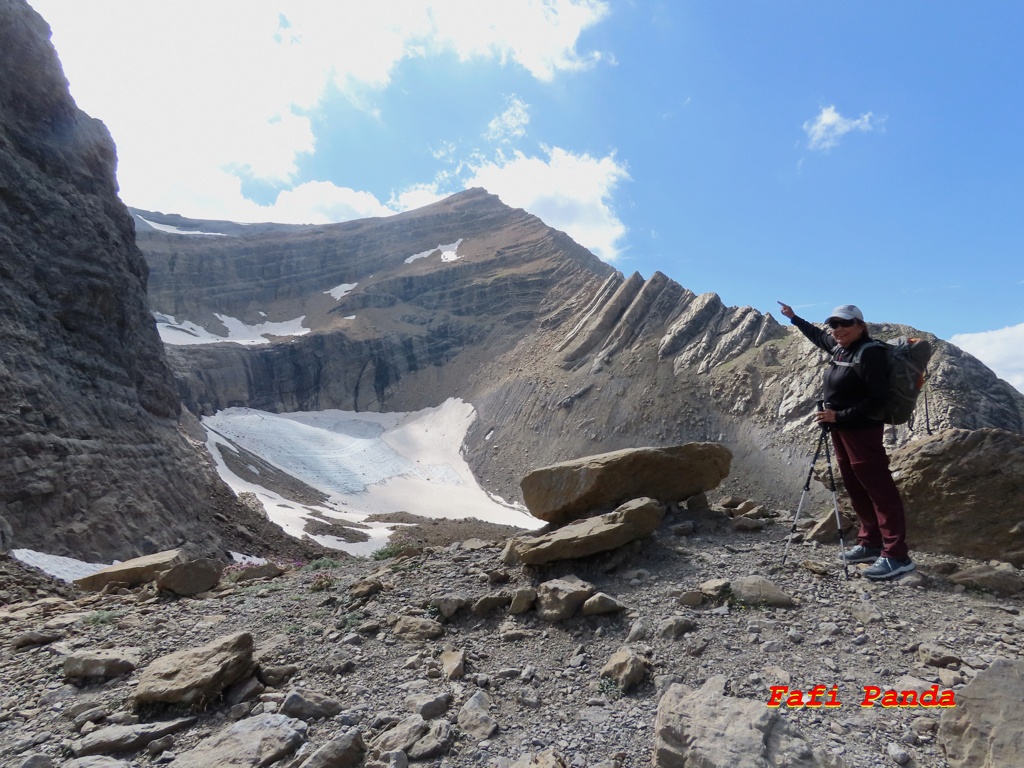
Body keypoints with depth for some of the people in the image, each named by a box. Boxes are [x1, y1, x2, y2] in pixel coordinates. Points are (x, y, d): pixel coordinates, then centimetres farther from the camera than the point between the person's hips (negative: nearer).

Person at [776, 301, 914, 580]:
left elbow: (877, 398, -20)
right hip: (840, 430, 9)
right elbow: (818, 336, 32)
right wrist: (794, 318, 39)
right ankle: (870, 543, 21)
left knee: (880, 490, -8)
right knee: (856, 490, 12)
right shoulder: (839, 347, 10)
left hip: (862, 431, -9)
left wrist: (838, 415, -21)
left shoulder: (870, 353, -15)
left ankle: (897, 556, -6)